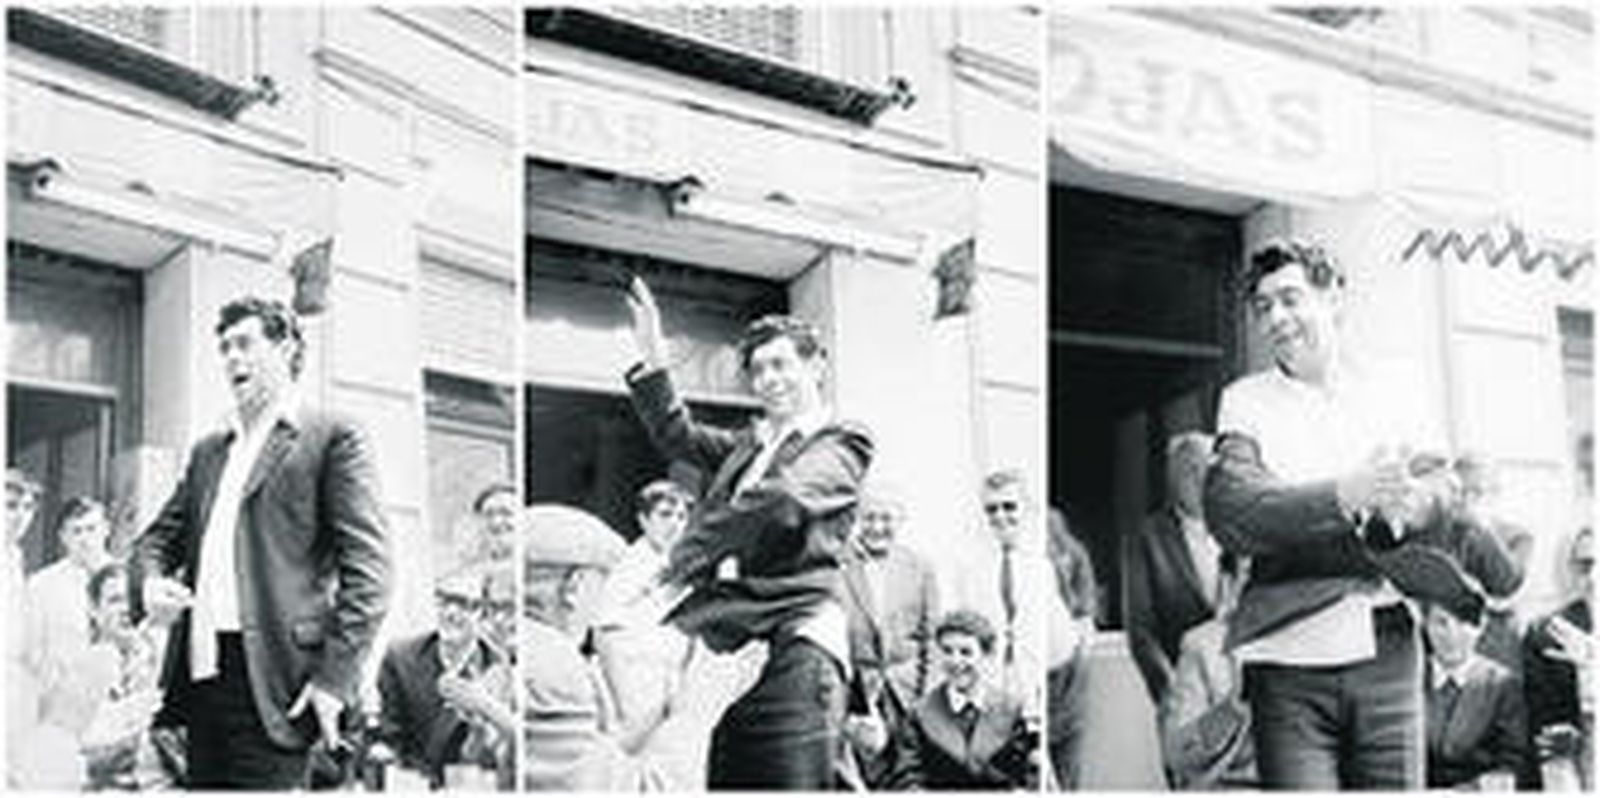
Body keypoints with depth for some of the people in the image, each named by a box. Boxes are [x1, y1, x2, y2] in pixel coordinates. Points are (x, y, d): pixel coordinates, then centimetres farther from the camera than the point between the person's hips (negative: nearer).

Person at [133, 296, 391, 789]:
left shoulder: (332, 438, 0)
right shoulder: (207, 452, 22)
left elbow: (368, 567, -8)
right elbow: (160, 535, 25)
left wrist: (335, 677, -16)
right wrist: (152, 579, 0)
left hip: (270, 678, -7)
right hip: (200, 670, 7)